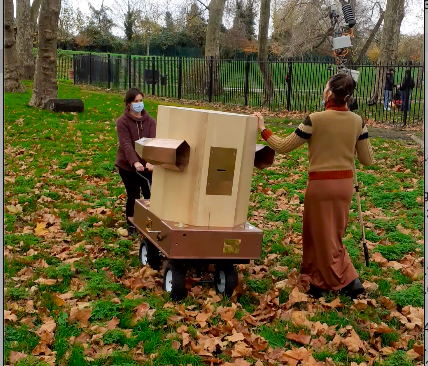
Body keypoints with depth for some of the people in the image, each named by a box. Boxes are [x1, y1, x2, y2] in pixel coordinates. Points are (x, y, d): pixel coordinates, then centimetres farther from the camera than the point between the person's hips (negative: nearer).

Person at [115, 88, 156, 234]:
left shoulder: (150, 120, -1)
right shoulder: (122, 121, -10)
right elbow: (126, 144, -23)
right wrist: (135, 162, -39)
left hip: (147, 165, 2)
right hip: (127, 166, -2)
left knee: (150, 195, 1)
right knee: (133, 196, 4)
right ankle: (131, 225, 23)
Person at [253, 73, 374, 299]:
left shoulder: (315, 120, -15)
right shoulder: (357, 121, -1)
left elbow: (283, 147, -8)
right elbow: (367, 160, 5)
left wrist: (263, 130, 5)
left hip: (321, 183, -5)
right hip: (344, 183, 5)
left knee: (324, 237, 11)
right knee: (332, 236, 20)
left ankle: (348, 281, 13)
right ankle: (319, 281, 29)